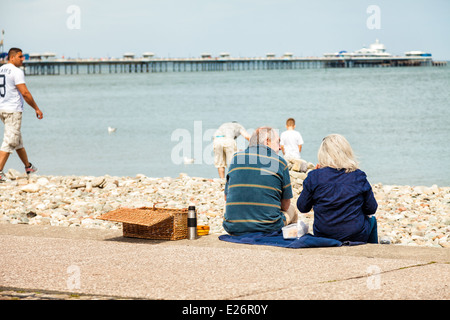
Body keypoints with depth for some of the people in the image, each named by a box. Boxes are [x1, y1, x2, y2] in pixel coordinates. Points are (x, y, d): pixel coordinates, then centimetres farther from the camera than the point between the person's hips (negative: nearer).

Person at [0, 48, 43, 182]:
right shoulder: (17, 72, -13)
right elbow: (25, 93, -17)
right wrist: (37, 108, -8)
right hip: (13, 110, -9)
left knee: (17, 139, 20)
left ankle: (28, 166, 32)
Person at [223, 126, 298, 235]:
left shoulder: (236, 158, 7)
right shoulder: (280, 162, 0)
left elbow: (226, 197, 14)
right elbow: (285, 205, 6)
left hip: (233, 229, 2)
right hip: (268, 228, -2)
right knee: (292, 208, 28)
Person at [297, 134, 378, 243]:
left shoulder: (315, 176, -11)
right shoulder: (358, 177, -9)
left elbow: (302, 207, -1)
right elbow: (371, 209, -2)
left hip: (322, 236, 1)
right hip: (356, 237, -1)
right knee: (371, 220, 33)